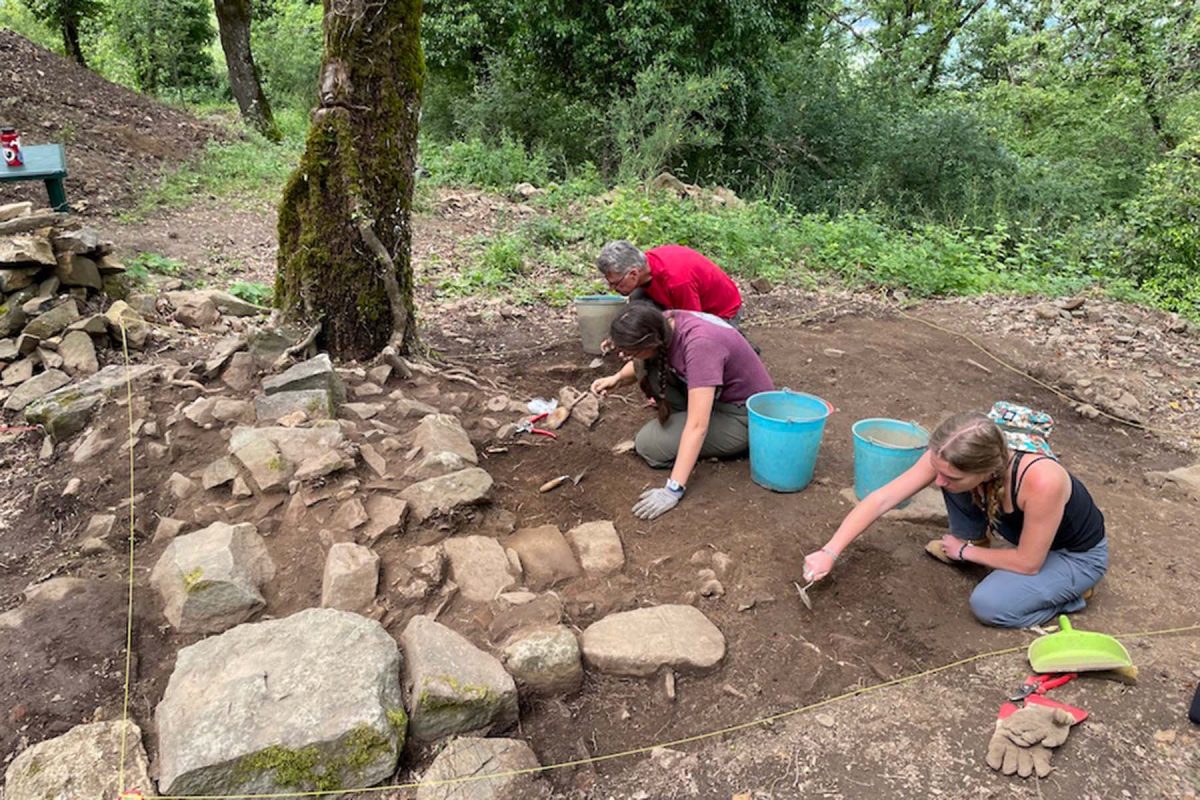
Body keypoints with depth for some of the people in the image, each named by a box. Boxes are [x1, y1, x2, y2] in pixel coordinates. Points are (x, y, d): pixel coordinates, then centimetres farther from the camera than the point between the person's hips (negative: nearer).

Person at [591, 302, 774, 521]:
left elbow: (697, 427, -37)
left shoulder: (700, 345, -34)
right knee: (646, 367, -12)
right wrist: (618, 378, -13)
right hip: (710, 393, 7)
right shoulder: (661, 325, -13)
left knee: (649, 444, -16)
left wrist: (673, 490, -39)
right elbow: (640, 364, 9)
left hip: (743, 415, -7)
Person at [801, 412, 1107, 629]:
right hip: (1023, 530, 5)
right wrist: (829, 552, -30)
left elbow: (1028, 563, -28)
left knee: (989, 604, -25)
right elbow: (882, 499, -25)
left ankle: (1071, 593, 2)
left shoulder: (1041, 481, -43)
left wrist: (966, 552, -14)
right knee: (955, 482, -16)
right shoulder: (948, 459, -28)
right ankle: (974, 540, 11)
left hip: (1077, 554, -5)